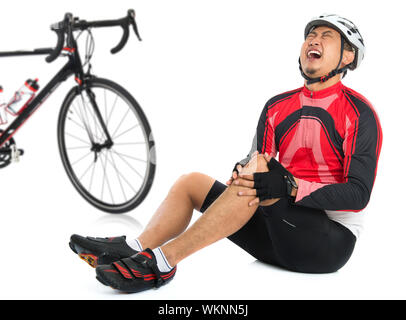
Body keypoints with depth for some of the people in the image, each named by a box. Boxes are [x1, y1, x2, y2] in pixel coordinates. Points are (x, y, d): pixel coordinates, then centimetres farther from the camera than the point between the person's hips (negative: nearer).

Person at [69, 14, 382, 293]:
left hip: (332, 240, -6)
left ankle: (162, 261, -30)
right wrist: (243, 173, -22)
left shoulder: (359, 113, -8)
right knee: (191, 182, 2)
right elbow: (255, 160, 3)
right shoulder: (277, 107, 10)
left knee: (259, 170, -29)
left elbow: (359, 193, -17)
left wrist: (289, 187, -29)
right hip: (280, 233, 6)